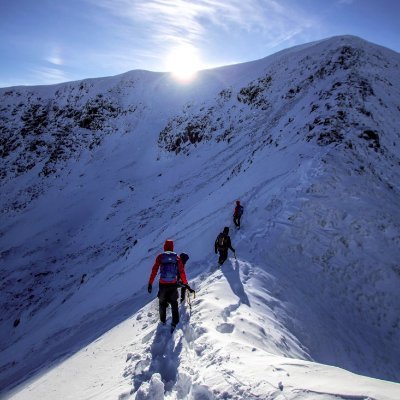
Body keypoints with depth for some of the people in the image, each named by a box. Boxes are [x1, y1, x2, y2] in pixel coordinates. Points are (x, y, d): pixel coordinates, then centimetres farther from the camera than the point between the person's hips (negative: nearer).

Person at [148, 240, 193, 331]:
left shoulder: (160, 257, -3)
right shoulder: (177, 257, 0)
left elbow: (154, 271, -5)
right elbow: (182, 272, 1)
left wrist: (150, 284, 0)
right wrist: (186, 284, 8)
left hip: (163, 284, 0)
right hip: (173, 284, 1)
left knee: (162, 303, 22)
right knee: (174, 304, 17)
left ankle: (163, 320, 35)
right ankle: (174, 323, 10)